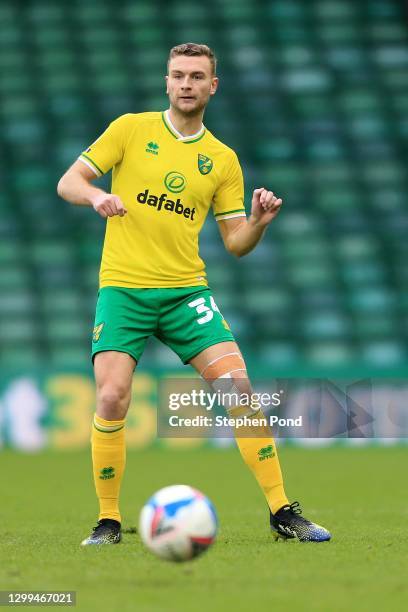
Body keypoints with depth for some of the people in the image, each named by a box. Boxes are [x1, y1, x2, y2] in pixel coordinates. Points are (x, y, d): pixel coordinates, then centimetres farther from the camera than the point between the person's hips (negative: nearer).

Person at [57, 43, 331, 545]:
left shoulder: (222, 159, 10)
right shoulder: (131, 129, 4)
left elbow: (235, 243, 10)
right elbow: (68, 182, 1)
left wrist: (259, 222, -12)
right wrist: (96, 196, -21)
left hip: (186, 290, 2)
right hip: (123, 289, -2)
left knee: (238, 385, -12)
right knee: (112, 399, -15)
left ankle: (282, 513, -4)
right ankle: (108, 520, 3)